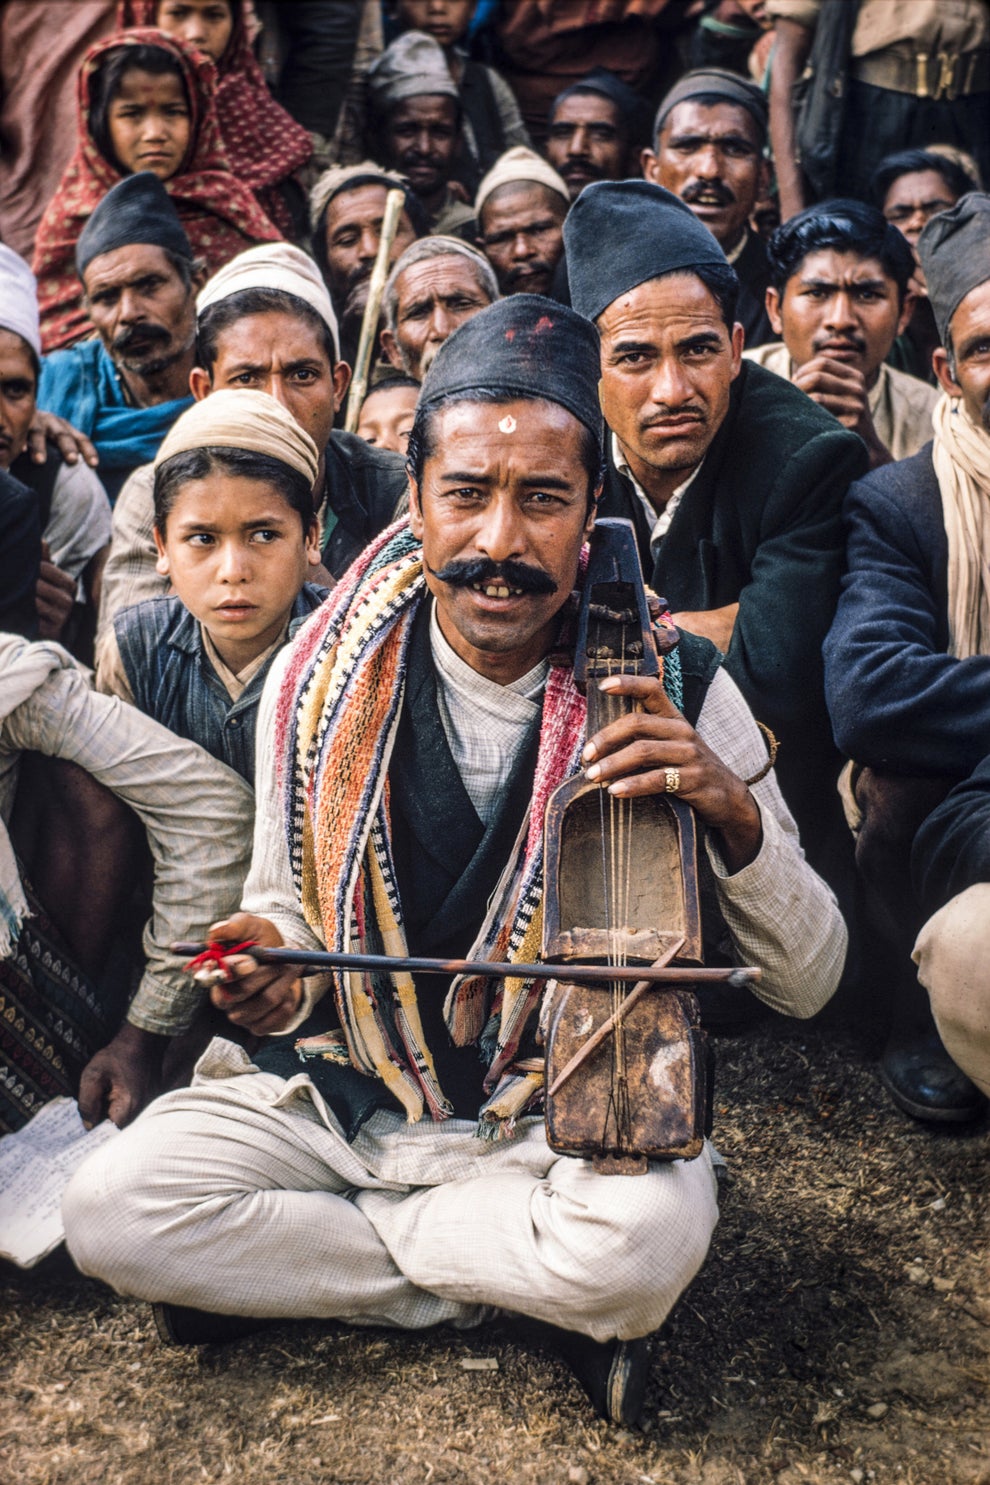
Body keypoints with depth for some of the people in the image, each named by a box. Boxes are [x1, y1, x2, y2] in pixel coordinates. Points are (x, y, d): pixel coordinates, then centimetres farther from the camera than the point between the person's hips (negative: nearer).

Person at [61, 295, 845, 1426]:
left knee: (652, 1234, -34)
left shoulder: (674, 690, -9)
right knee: (111, 1208, -19)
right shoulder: (320, 681, -4)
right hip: (350, 1089, 3)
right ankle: (532, 1295, -5)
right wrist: (277, 971, -16)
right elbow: (286, 909, 9)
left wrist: (733, 812, -25)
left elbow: (807, 984, -6)